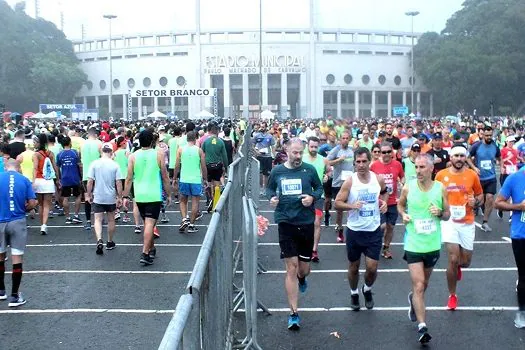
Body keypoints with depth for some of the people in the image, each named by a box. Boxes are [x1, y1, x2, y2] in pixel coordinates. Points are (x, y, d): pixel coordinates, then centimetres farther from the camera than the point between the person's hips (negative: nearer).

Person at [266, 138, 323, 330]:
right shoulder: (277, 171, 0)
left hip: (306, 222, 1)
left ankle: (301, 278, 52)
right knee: (291, 267, -4)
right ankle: (294, 313, 4)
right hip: (286, 222, -1)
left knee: (304, 269, 11)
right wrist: (271, 197, -6)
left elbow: (320, 188, 11)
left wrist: (313, 197, -10)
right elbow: (269, 188, 16)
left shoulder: (309, 170, -1)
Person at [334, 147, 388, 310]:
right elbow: (337, 203, -9)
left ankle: (367, 289, 31)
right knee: (354, 266, 13)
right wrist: (352, 206, -27)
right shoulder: (349, 182, -11)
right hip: (354, 231, -1)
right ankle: (354, 293, 38)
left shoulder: (378, 180, -5)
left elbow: (384, 192, 18)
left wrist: (384, 201, -3)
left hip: (374, 231, 1)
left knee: (372, 268, 0)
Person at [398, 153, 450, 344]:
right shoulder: (408, 187, -7)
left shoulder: (440, 188, -5)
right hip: (414, 245, -2)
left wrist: (440, 213, -17)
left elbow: (447, 215, 5)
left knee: (423, 284, 22)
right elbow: (400, 204, 12)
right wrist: (403, 214, -9)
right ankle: (422, 327, -7)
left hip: (433, 245, 3)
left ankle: (413, 299, 54)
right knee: (419, 286, -10)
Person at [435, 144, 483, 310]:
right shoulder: (441, 175, -3)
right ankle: (452, 295, 11)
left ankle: (457, 266, 48)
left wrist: (475, 202, -10)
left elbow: (480, 195, 11)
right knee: (453, 259, -9)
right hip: (449, 221, -2)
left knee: (465, 261, 8)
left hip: (467, 223, 2)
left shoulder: (472, 175, -2)